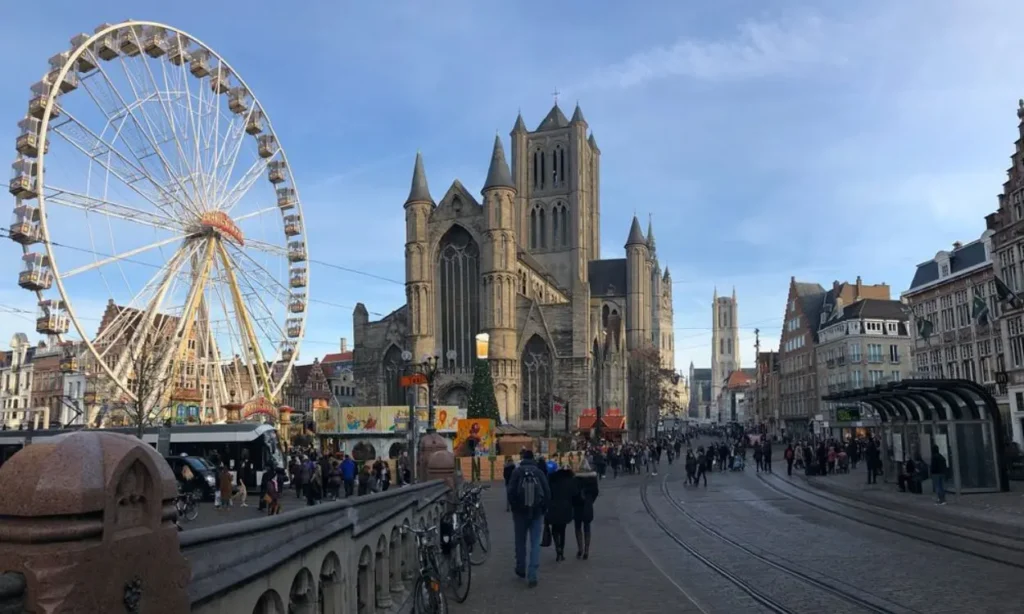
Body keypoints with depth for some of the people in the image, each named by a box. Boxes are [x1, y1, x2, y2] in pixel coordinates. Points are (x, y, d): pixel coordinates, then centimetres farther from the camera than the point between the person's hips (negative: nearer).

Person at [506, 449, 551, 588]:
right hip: (537, 512, 0)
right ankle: (532, 575, -7)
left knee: (520, 541, 16)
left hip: (520, 512, 0)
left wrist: (514, 508, 5)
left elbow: (510, 492, -8)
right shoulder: (539, 472, -2)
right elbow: (547, 492, -2)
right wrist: (543, 509, 9)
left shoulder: (517, 472, -5)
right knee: (535, 543, 2)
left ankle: (521, 569, 27)